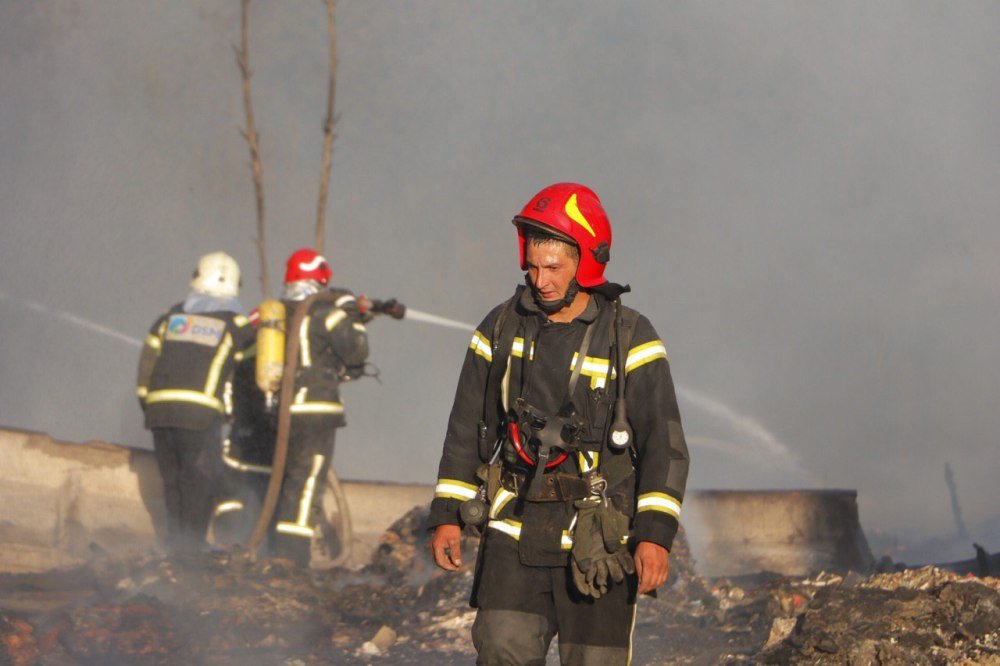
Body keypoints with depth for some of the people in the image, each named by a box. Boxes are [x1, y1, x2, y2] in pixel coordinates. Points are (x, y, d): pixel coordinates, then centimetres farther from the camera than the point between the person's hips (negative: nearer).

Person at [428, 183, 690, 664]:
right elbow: (465, 431, 12)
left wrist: (656, 534, -16)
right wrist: (447, 516, 6)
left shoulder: (629, 337, -4)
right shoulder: (502, 329, 6)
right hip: (514, 535, 2)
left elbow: (664, 443, -7)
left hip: (599, 544, -2)